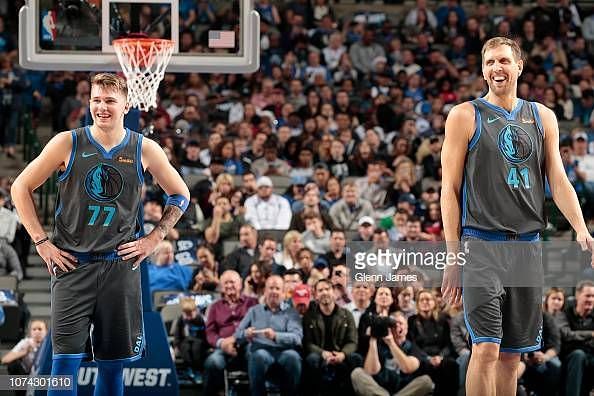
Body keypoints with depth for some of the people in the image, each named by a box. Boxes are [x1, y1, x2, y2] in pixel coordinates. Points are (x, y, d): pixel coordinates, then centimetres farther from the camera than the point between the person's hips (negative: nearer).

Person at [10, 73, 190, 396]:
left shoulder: (144, 150, 2)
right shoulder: (67, 144, -3)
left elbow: (180, 195, 15)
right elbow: (21, 188, 4)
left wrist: (153, 239, 5)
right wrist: (41, 242, -2)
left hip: (121, 265, 2)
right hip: (72, 264, -2)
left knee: (113, 363, 7)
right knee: (66, 359, -10)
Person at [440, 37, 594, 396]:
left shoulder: (542, 117, 13)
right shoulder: (465, 116, 1)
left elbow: (558, 180, 10)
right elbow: (450, 189, 0)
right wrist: (453, 256, -6)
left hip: (527, 244, 4)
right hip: (481, 242, -4)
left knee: (512, 354, 8)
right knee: (486, 349, -15)